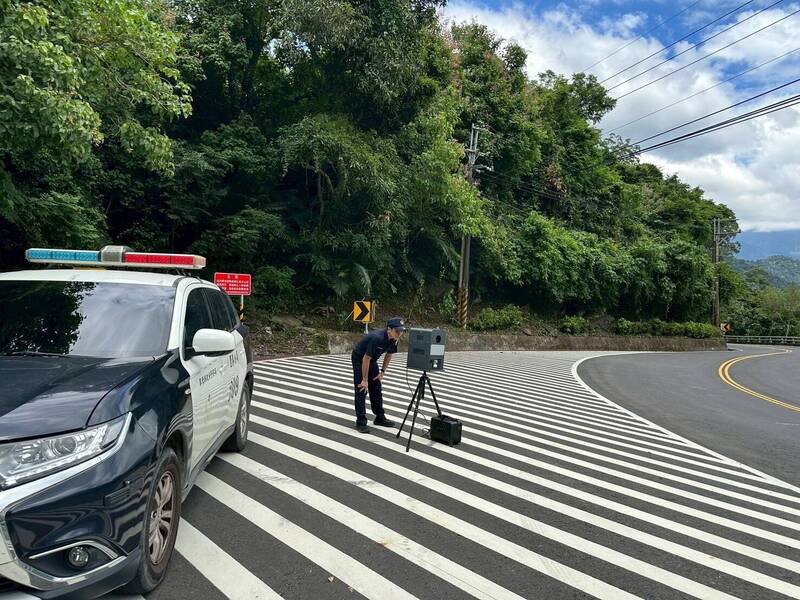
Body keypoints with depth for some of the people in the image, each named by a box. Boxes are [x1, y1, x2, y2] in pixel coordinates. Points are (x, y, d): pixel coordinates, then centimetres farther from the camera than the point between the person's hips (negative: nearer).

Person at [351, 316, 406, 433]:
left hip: (372, 360, 7)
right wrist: (365, 380, -23)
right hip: (359, 359, -7)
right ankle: (361, 422, -4)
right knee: (361, 390, -8)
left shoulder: (393, 340, -14)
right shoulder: (377, 338, -37)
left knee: (377, 390, 9)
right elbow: (366, 359, -30)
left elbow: (389, 355, 6)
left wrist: (382, 372, 4)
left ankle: (380, 417, 19)